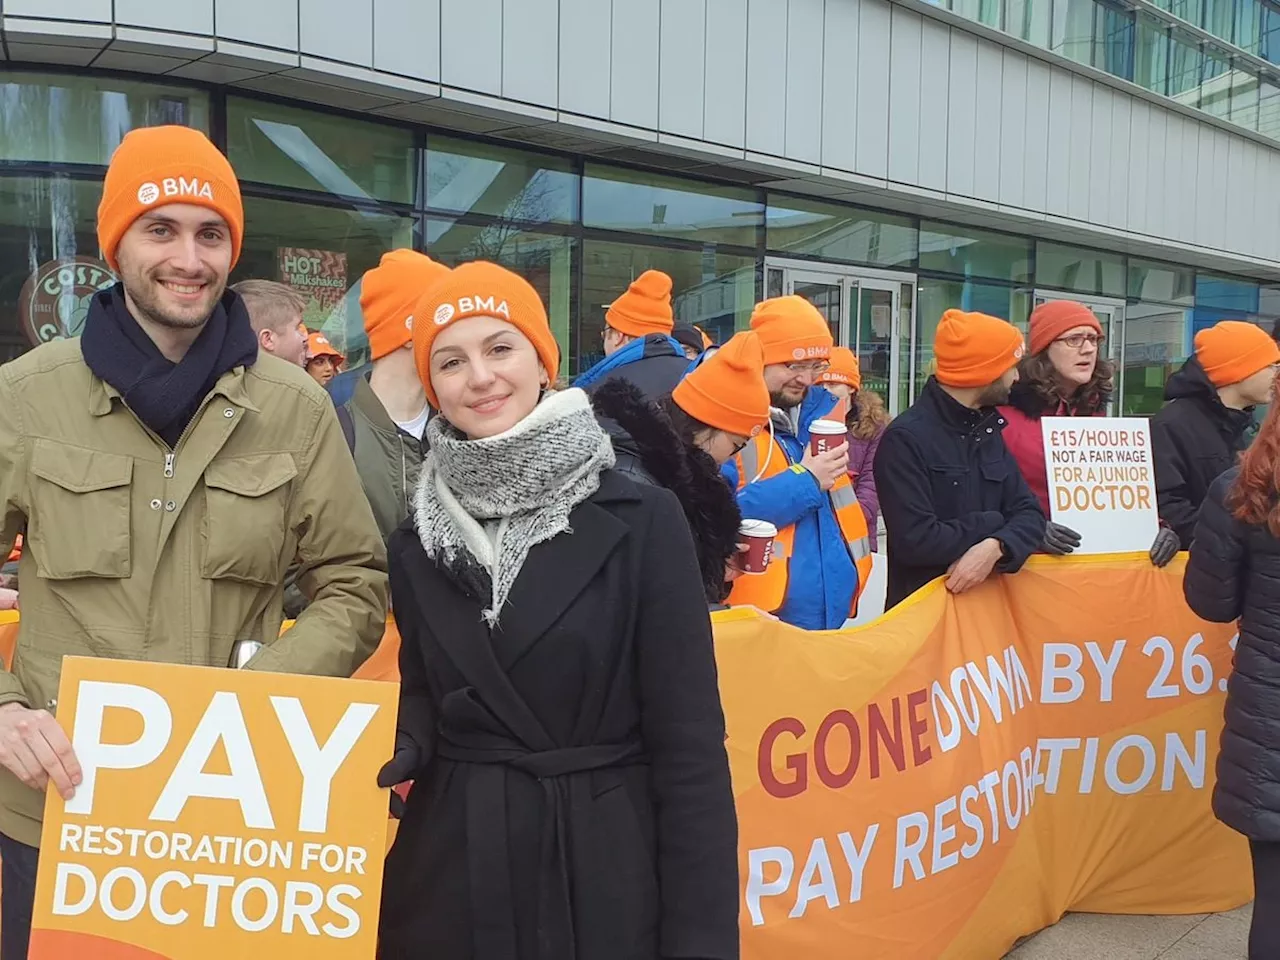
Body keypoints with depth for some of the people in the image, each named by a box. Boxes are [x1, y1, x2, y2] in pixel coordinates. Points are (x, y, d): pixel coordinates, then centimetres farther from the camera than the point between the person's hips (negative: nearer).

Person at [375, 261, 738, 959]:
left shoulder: (642, 521, -9)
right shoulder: (418, 541, 4)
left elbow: (689, 743, -10)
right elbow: (424, 695, 12)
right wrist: (399, 748, -10)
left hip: (602, 872, -3)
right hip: (450, 874, 3)